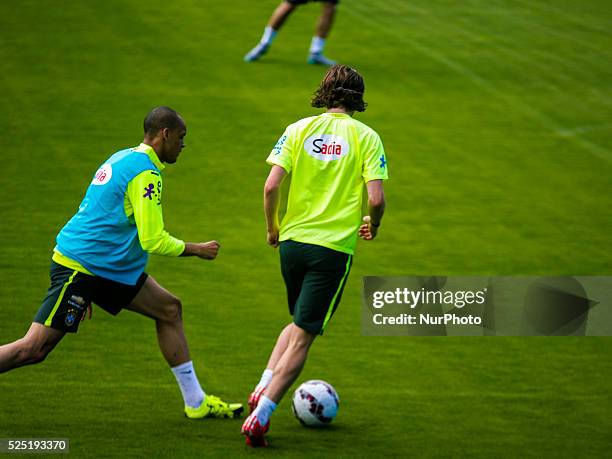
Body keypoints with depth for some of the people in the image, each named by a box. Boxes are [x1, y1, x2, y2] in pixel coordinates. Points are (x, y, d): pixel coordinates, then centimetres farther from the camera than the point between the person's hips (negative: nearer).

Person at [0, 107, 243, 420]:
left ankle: (196, 402, 17)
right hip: (80, 267, -11)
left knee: (169, 310, 12)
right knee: (34, 349, -14)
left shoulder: (123, 158, 15)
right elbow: (153, 241, -18)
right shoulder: (146, 173, -15)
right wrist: (196, 250, -2)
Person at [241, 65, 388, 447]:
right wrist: (373, 226, 10)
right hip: (334, 248, -3)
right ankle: (260, 417, -7)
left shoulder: (300, 129, 2)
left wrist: (273, 228, 10)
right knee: (303, 336, 1)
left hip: (292, 242, 3)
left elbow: (271, 186, -7)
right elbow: (377, 197, -11)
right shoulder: (366, 137, -3)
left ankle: (263, 389, 10)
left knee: (299, 323, 25)